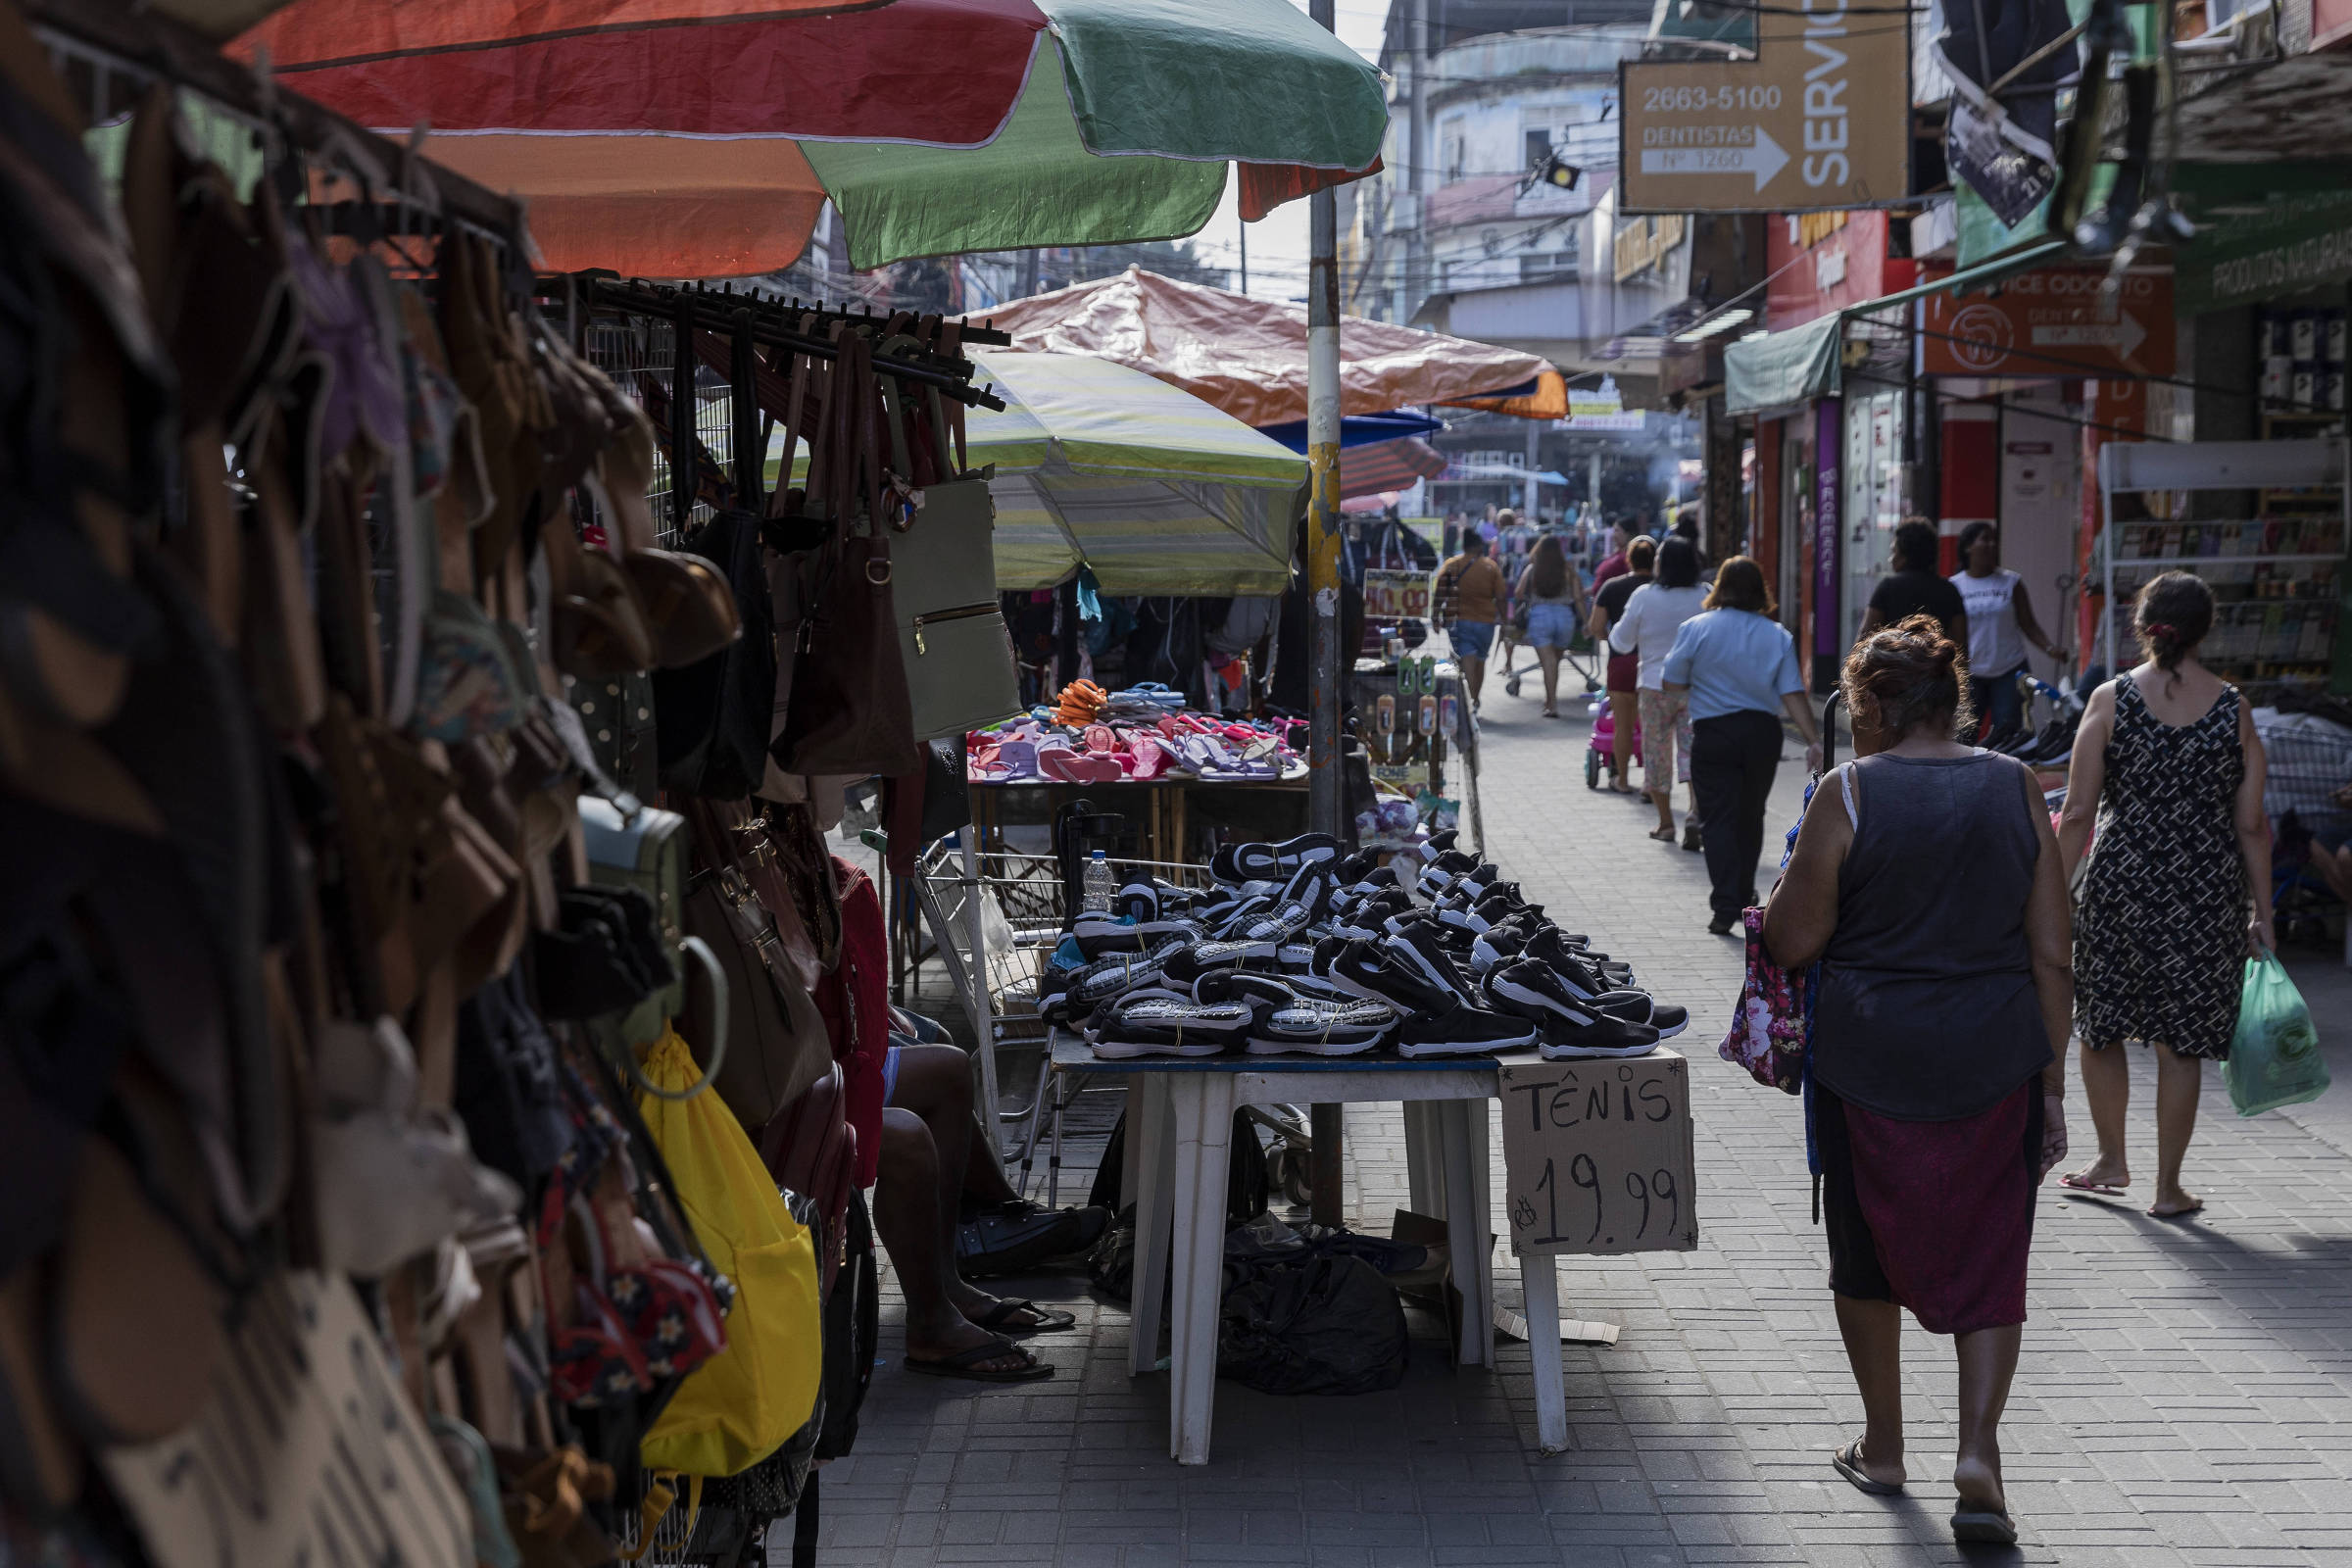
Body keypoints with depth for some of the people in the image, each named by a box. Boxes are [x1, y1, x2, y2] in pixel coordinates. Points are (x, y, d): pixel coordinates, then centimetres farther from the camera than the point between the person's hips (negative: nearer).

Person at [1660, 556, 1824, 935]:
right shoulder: (1778, 636, 1)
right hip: (1762, 733, 3)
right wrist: (1814, 741, -5)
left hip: (1713, 733, -3)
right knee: (1750, 817, 19)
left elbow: (1670, 684, -4)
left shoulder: (1696, 628, -6)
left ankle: (1726, 906, -13)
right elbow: (1793, 694, -5)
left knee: (1718, 819, -2)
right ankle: (1744, 896, 33)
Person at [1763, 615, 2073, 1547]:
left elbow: (1792, 943, -6)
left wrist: (1777, 898, 15)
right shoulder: (2017, 790, 0)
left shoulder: (1847, 794, -8)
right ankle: (1978, 1446, -5)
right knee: (1989, 1261, 9)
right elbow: (2052, 957, 1)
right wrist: (2052, 1084, 8)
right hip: (1997, 1065, 2)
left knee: (1868, 1257, 16)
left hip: (1870, 1064, -1)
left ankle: (1883, 1446, 26)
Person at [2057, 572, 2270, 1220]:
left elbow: (2078, 814, -6)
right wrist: (2261, 914, 8)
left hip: (2121, 882, -1)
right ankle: (2168, 1187, 13)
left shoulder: (2111, 700, -6)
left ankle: (2111, 1160, 27)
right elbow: (2251, 827, 0)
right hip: (2207, 892, 1)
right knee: (2181, 1042, 8)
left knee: (2100, 1023, 17)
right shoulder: (2234, 709, -2)